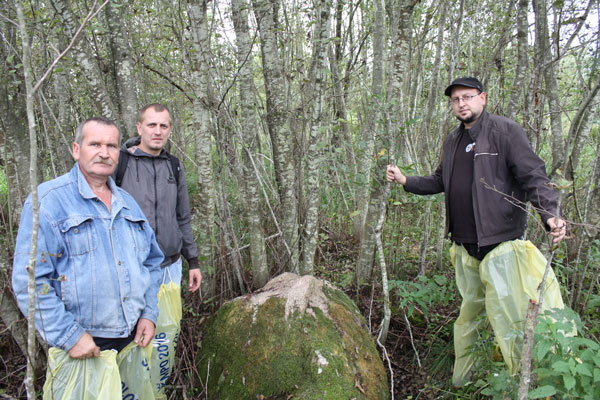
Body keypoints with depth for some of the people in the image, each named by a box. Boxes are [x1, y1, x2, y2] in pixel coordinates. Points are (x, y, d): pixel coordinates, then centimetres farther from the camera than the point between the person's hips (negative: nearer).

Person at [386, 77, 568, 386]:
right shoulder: (452, 141, 17)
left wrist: (550, 214, -25)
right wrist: (405, 181, 15)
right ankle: (461, 381, 30)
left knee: (506, 315, -9)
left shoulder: (505, 131, -4)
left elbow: (533, 177, -10)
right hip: (464, 247, 6)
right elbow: (440, 182, 26)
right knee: (469, 312, 16)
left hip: (499, 244, -6)